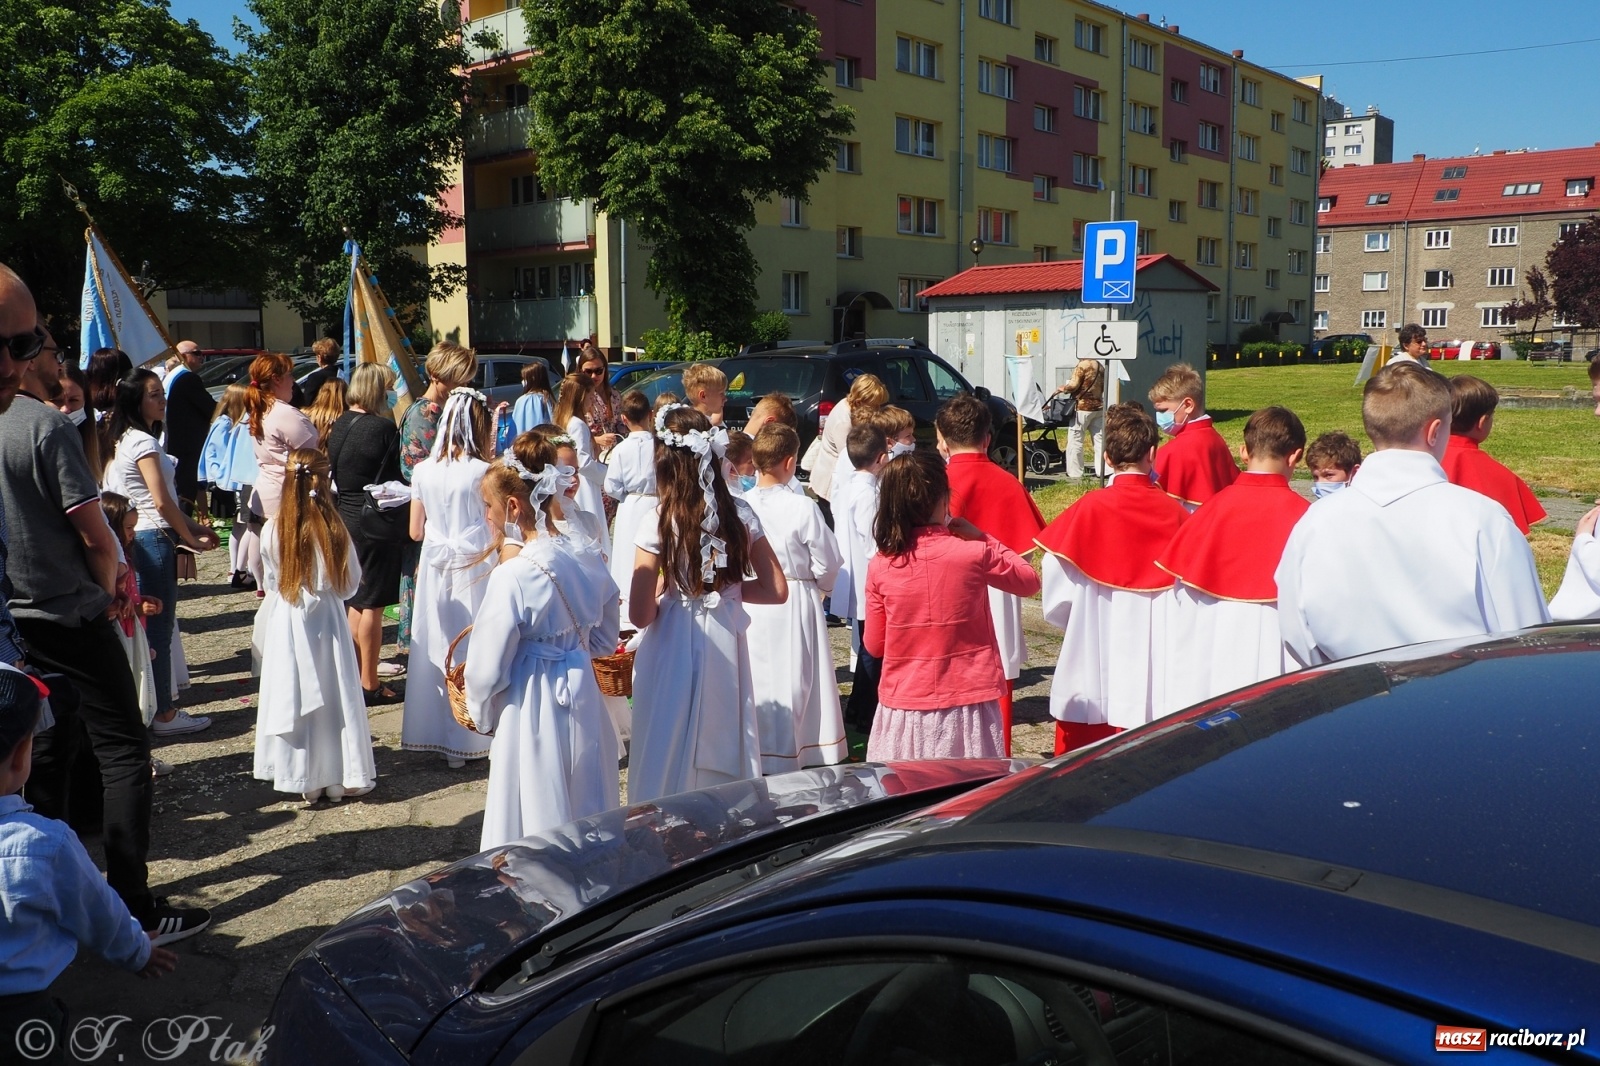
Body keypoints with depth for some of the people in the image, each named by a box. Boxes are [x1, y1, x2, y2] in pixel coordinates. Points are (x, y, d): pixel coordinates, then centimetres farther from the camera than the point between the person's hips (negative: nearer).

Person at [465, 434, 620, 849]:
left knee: (536, 822, 8)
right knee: (587, 816, 20)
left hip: (533, 713, -6)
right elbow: (605, 641, 10)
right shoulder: (590, 561, -2)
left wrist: (481, 715, 5)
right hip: (584, 702, 7)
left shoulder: (513, 576, -21)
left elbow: (487, 667, -13)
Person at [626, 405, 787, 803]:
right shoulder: (740, 515, -3)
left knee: (670, 764, 11)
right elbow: (776, 590, 2)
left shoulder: (657, 524, -13)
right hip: (726, 653, 3)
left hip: (674, 654, -3)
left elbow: (640, 615, -15)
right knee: (727, 761, 17)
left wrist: (664, 589, 4)